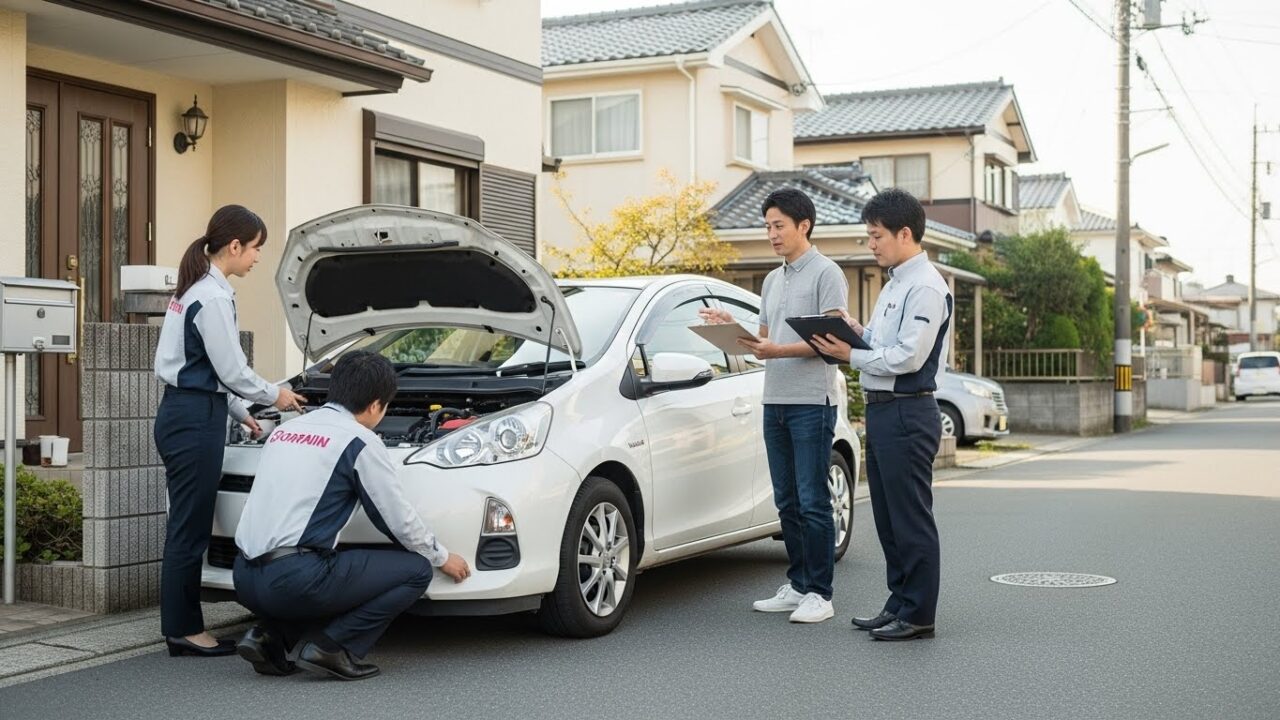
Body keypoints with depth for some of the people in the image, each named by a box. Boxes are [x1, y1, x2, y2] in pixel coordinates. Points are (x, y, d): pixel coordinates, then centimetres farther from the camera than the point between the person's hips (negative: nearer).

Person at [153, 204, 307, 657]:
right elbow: (233, 371, -13)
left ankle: (183, 627, 17)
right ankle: (183, 631, 1)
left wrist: (239, 412, 23)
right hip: (194, 420, -10)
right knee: (190, 528, -5)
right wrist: (274, 396, 3)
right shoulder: (213, 297, -15)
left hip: (182, 414, 10)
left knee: (188, 526, 12)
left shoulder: (195, 290, 16)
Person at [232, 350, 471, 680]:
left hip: (245, 579, 8)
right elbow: (399, 520, 2)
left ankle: (270, 636, 12)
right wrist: (442, 557, 19)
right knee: (416, 569, 5)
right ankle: (333, 646, -5)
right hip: (296, 578, -8)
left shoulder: (285, 429, 18)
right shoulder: (360, 442, -3)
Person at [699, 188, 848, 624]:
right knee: (787, 502, 11)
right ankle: (797, 586, 19)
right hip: (775, 401, 8)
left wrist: (778, 351, -23)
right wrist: (731, 328, 4)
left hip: (812, 401, -8)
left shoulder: (826, 273, -5)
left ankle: (820, 594, -1)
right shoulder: (772, 280, 20)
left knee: (812, 502, -6)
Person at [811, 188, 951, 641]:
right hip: (881, 411, 10)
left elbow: (908, 357, -20)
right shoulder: (895, 284, 18)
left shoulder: (925, 287, -13)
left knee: (910, 519, -4)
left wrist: (851, 356, -12)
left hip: (908, 413, -10)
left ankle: (918, 614, 3)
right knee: (888, 519, 15)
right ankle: (899, 604, 24)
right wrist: (858, 331, 3)